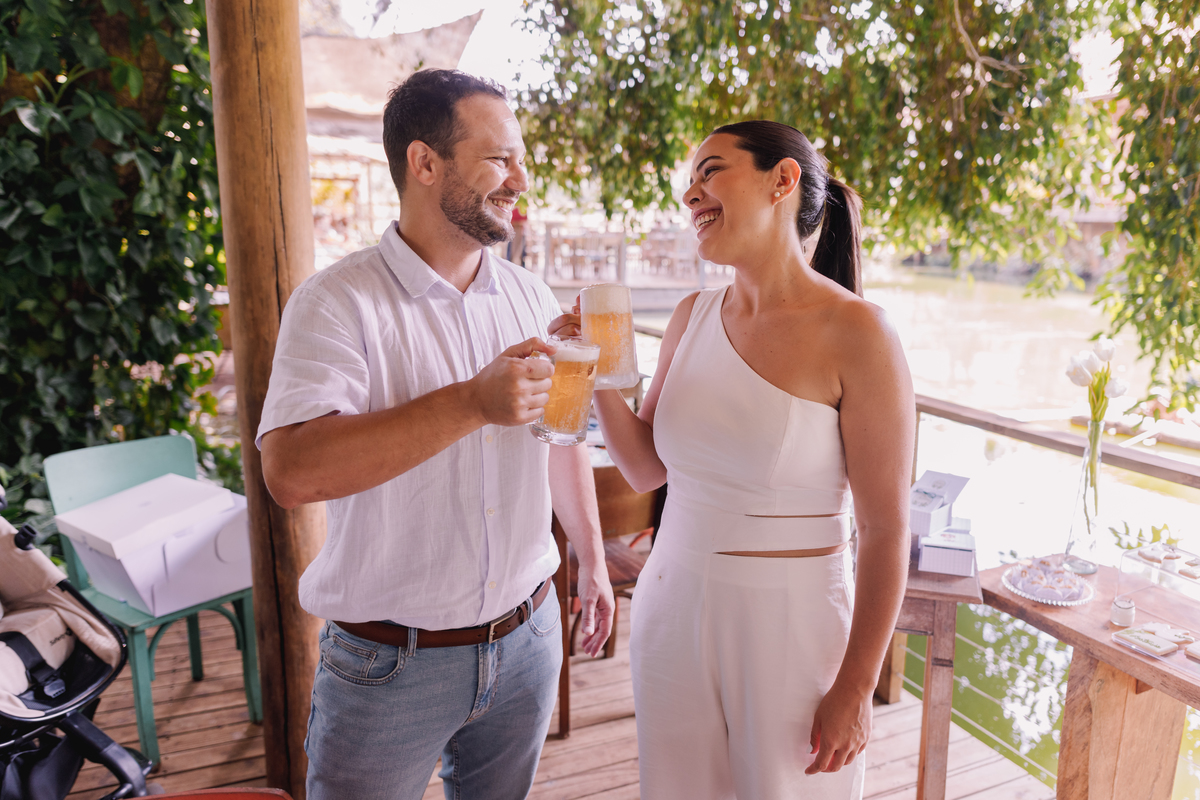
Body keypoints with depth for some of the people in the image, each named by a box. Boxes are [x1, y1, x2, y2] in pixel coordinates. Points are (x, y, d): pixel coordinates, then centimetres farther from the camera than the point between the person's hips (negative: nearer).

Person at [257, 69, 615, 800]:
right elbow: (291, 472, -29)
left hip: (526, 639, 5)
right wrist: (472, 403, -33)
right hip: (389, 661, -4)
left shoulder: (532, 298, 3)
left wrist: (593, 561, 16)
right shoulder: (339, 302, -15)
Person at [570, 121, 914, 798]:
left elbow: (886, 531, -13)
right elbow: (646, 469, 8)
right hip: (673, 610, 5)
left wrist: (856, 691, -10)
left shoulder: (856, 334, -15)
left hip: (792, 622, -5)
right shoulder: (694, 317, 2)